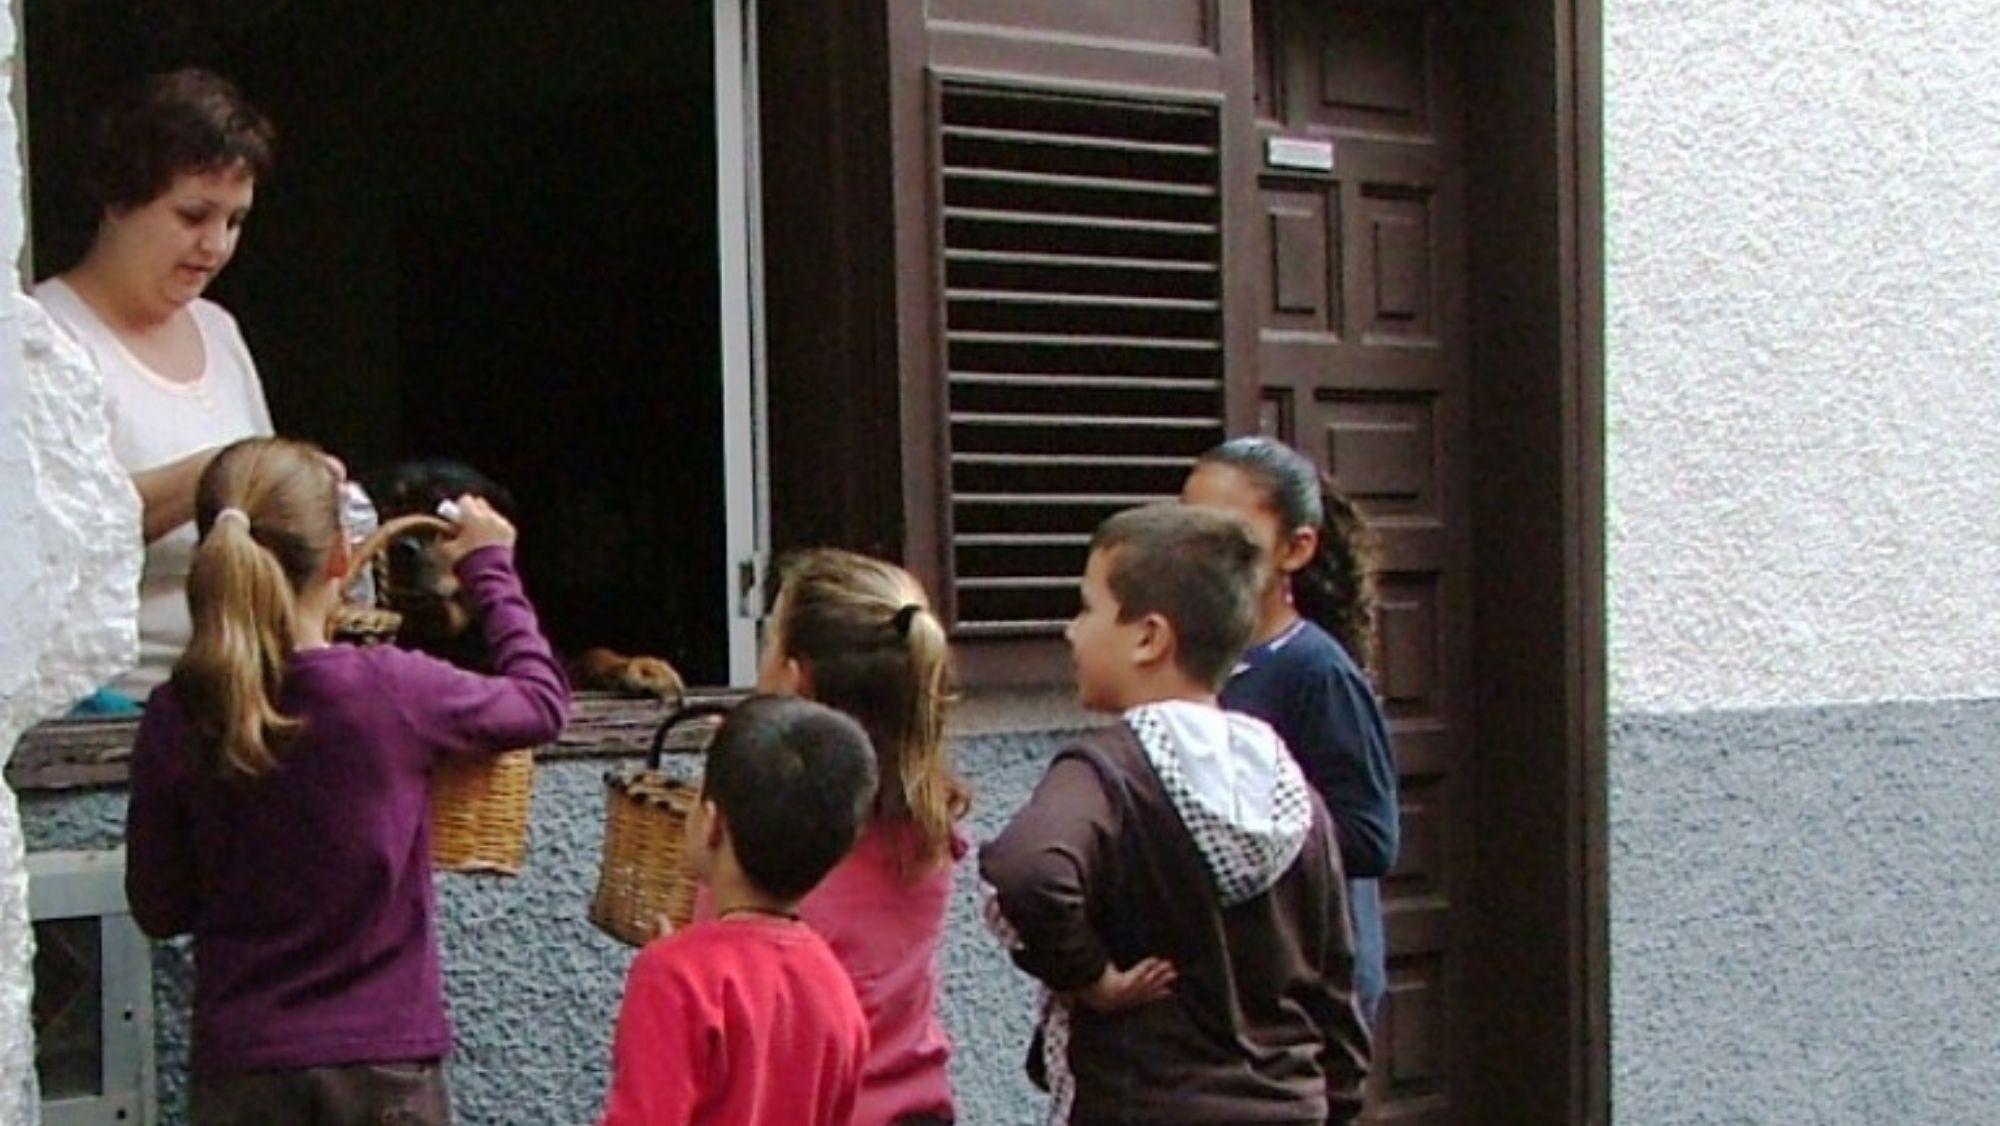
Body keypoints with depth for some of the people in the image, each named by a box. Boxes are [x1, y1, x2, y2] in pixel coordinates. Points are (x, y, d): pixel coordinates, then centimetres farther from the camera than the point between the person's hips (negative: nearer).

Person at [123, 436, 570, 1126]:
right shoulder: (394, 693, -12)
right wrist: (491, 571, 20)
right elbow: (541, 701, 7)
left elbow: (158, 908, 4)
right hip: (383, 1068, -2)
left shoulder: (175, 721, -6)